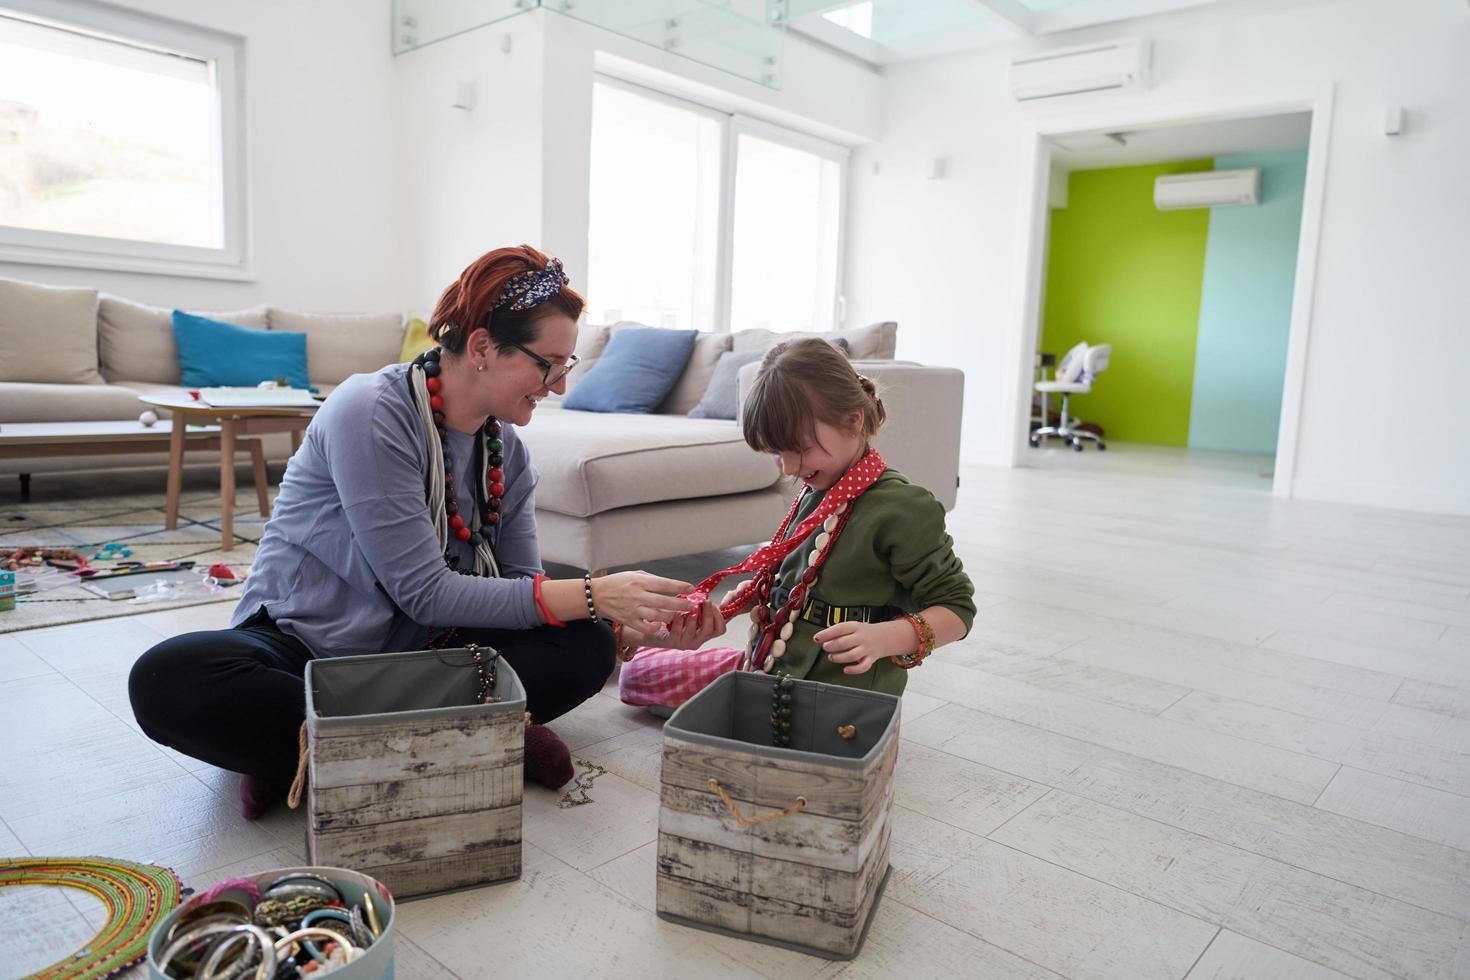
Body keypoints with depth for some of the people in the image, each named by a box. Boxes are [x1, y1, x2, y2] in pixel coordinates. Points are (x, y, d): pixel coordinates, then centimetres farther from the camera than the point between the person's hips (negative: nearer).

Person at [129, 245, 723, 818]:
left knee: (587, 646, -17)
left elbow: (524, 585, -1)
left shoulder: (506, 447, 0)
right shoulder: (370, 414, -21)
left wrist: (645, 620, -16)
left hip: (414, 650, 5)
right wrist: (590, 595, -28)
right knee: (167, 680, -34)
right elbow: (425, 594, -24)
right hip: (298, 641, -5)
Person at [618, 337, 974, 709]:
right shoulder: (817, 490, 6)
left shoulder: (902, 508, -19)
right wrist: (740, 600, 2)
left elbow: (957, 607, -15)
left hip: (838, 687, -8)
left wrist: (881, 638, -31)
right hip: (769, 663, 8)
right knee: (636, 671, 9)